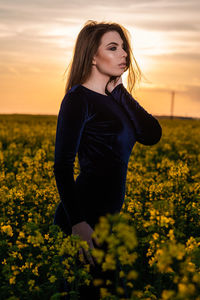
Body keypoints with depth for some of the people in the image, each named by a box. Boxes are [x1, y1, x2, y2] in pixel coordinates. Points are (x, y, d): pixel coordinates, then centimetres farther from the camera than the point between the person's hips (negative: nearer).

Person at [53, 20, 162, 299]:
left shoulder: (114, 97, 13)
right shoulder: (79, 99, -11)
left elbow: (152, 135, 1)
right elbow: (63, 166, -17)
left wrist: (119, 90, -2)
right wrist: (77, 223, -25)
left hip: (108, 214, 8)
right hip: (85, 216, -8)